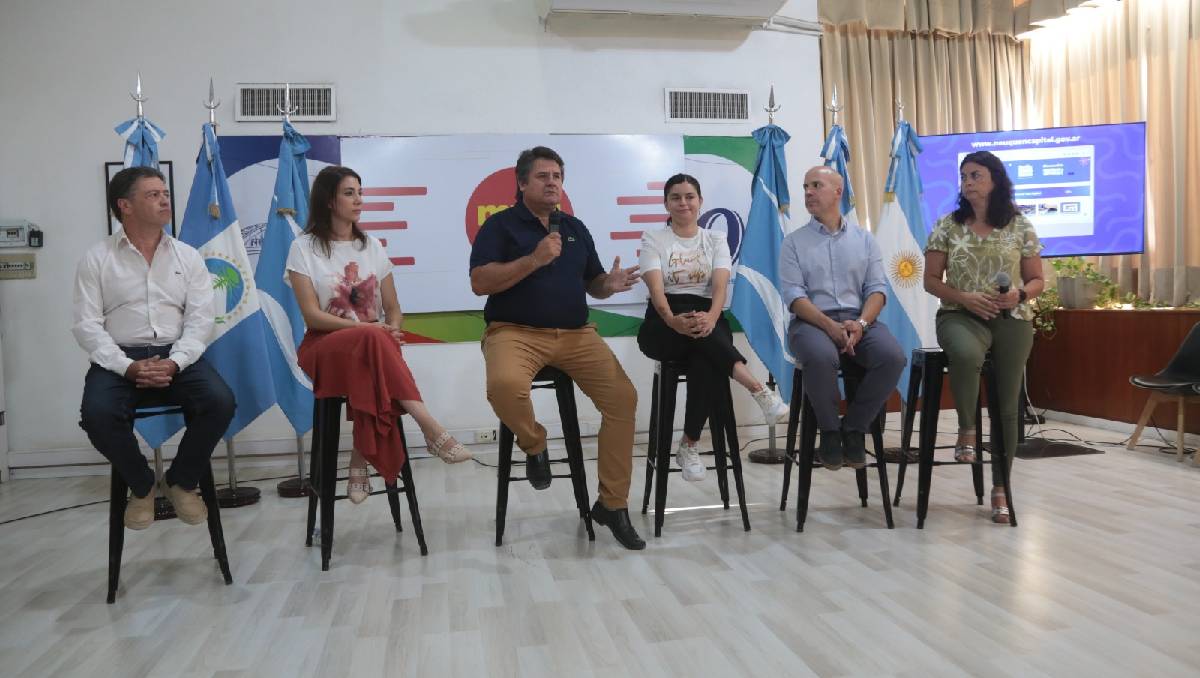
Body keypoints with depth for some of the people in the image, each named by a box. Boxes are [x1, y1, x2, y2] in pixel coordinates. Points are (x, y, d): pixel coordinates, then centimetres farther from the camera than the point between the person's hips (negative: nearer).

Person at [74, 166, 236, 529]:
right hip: (119, 358, -1)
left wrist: (173, 363, -16)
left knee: (220, 401, -27)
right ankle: (142, 486, -1)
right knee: (97, 413, -31)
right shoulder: (96, 258, 3)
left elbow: (200, 319, 1)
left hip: (178, 355, 1)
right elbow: (86, 325, -3)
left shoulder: (188, 256, 9)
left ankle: (181, 481, 0)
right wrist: (128, 367, -18)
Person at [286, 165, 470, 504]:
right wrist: (370, 330, -21)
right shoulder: (304, 248, 1)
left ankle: (361, 460, -27)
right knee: (373, 340, -37)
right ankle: (431, 430, -41)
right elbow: (312, 316, -8)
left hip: (371, 347, 3)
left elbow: (393, 308, 12)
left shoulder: (372, 246, 13)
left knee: (374, 357, -35)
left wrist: (392, 333, -13)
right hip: (325, 347, -3)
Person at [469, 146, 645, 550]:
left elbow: (592, 284, 20)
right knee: (505, 385, -37)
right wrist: (534, 259, -17)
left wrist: (611, 284, -4)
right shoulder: (500, 225, 4)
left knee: (623, 398, -15)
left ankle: (612, 504, -1)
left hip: (576, 334, 4)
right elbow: (479, 283, -8)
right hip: (515, 331, -4)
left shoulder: (575, 228, 19)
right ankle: (534, 446, -2)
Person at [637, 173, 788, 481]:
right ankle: (758, 389, -46)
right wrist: (674, 320, -33)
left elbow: (720, 286, -7)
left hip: (708, 320, 2)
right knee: (692, 321, -39)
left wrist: (711, 318, -31)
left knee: (704, 360, -37)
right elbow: (656, 289, -11)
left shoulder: (715, 239, 11)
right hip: (663, 327, -1)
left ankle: (689, 445, -30)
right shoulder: (652, 239, 6)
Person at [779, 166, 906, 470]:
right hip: (812, 321, -2)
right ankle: (829, 430, -11)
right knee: (821, 357, -36)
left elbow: (877, 288, 6)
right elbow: (793, 294, -4)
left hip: (858, 320, 2)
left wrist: (861, 323, -15)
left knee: (892, 356, -27)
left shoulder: (864, 238, 15)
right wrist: (830, 326, -19)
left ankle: (854, 428, -8)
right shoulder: (794, 241, 9)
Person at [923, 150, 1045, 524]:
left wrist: (1020, 294, -12)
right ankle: (967, 429, -11)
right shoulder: (947, 226, 4)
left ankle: (1000, 488, 17)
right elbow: (931, 280, 4)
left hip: (1012, 319, 2)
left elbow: (1037, 280, 11)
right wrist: (965, 297, -13)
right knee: (967, 355, -38)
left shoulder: (1020, 226, 6)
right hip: (961, 315, -1)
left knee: (1007, 406, 1)